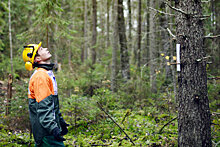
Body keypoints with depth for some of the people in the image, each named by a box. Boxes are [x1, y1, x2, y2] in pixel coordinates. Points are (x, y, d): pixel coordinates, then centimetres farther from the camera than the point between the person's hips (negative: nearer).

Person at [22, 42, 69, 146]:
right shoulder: (40, 76, -17)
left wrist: (61, 121, 25)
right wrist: (53, 129, -28)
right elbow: (43, 107, -24)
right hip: (46, 130, -10)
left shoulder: (48, 73, 16)